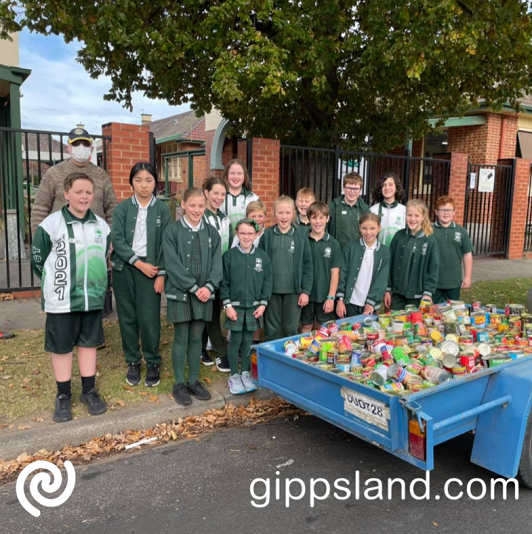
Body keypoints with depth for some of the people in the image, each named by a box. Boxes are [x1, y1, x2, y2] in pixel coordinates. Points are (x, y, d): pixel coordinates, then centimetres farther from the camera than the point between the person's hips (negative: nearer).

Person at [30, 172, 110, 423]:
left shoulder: (101, 226, 3)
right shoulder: (51, 224, -10)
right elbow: (38, 260, 0)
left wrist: (94, 282, 12)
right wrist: (57, 283, 6)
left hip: (93, 298, 3)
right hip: (61, 300, -3)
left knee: (89, 343, 13)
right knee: (61, 346, 8)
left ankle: (89, 391, 27)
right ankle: (63, 396, 23)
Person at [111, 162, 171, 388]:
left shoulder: (163, 209, 1)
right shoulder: (122, 208, 2)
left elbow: (165, 244, -1)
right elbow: (117, 240, -5)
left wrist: (161, 274, -7)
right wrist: (139, 263, -13)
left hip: (151, 269, -1)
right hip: (124, 268, 1)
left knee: (149, 318, -2)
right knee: (127, 317, 7)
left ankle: (153, 363, 14)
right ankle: (133, 362, 21)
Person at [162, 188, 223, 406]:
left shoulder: (211, 232, 8)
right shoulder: (172, 231, -4)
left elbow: (217, 264, 4)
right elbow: (173, 265, -11)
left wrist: (208, 287, -11)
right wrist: (194, 287, -14)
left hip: (204, 293, 3)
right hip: (180, 293, -3)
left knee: (196, 337, 11)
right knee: (181, 338, 3)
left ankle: (194, 381, 22)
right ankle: (179, 384, 15)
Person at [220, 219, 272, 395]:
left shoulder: (262, 256, 2)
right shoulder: (229, 255, -4)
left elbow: (267, 282, 5)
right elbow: (224, 282, -3)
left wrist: (263, 304, -1)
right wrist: (227, 305, -8)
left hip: (254, 306, 2)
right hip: (235, 306, -2)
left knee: (248, 341, 10)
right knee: (235, 341, 5)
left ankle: (245, 373, 24)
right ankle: (234, 376, 17)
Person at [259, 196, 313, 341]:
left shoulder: (301, 236, -1)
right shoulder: (267, 235, -2)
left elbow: (307, 265, 0)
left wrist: (306, 291, -4)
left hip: (293, 290, 0)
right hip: (272, 290, 0)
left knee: (291, 330, 8)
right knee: (272, 329, 11)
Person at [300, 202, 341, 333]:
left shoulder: (333, 244, -4)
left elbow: (335, 273, -3)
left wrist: (331, 297, -7)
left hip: (325, 295, 0)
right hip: (306, 294, 0)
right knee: (306, 327, 14)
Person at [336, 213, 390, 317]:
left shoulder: (384, 251, 2)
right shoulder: (351, 246, -2)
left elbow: (382, 279, -1)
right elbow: (343, 273, -2)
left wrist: (371, 303, -8)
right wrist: (340, 299, -5)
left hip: (370, 304, 1)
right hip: (350, 302, -1)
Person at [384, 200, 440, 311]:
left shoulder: (430, 240, -7)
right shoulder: (399, 236, 0)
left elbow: (433, 269, -6)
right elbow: (389, 263, 4)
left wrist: (428, 293, -11)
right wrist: (388, 289, 4)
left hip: (418, 295, -2)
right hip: (397, 293, 2)